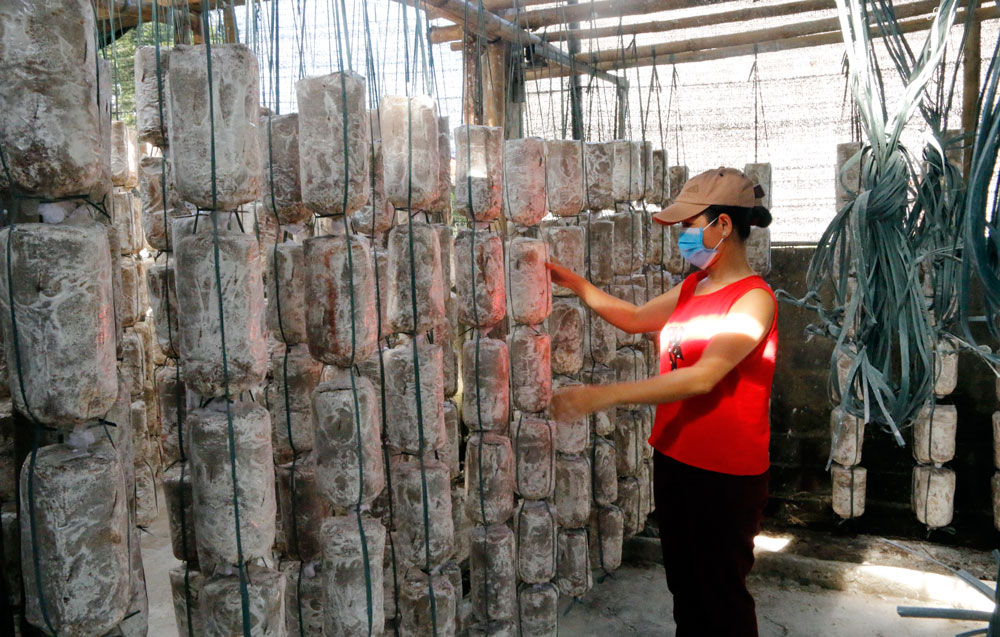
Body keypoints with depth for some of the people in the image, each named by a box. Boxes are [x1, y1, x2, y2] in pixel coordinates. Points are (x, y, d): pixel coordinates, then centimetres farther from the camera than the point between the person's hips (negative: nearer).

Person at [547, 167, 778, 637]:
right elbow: (635, 319, 21)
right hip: (674, 460, 8)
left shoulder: (753, 298, -19)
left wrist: (606, 395, -32)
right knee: (683, 585, 22)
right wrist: (574, 283, 12)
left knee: (721, 597, 10)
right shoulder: (692, 287, 7)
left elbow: (703, 376, -29)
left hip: (725, 477, -8)